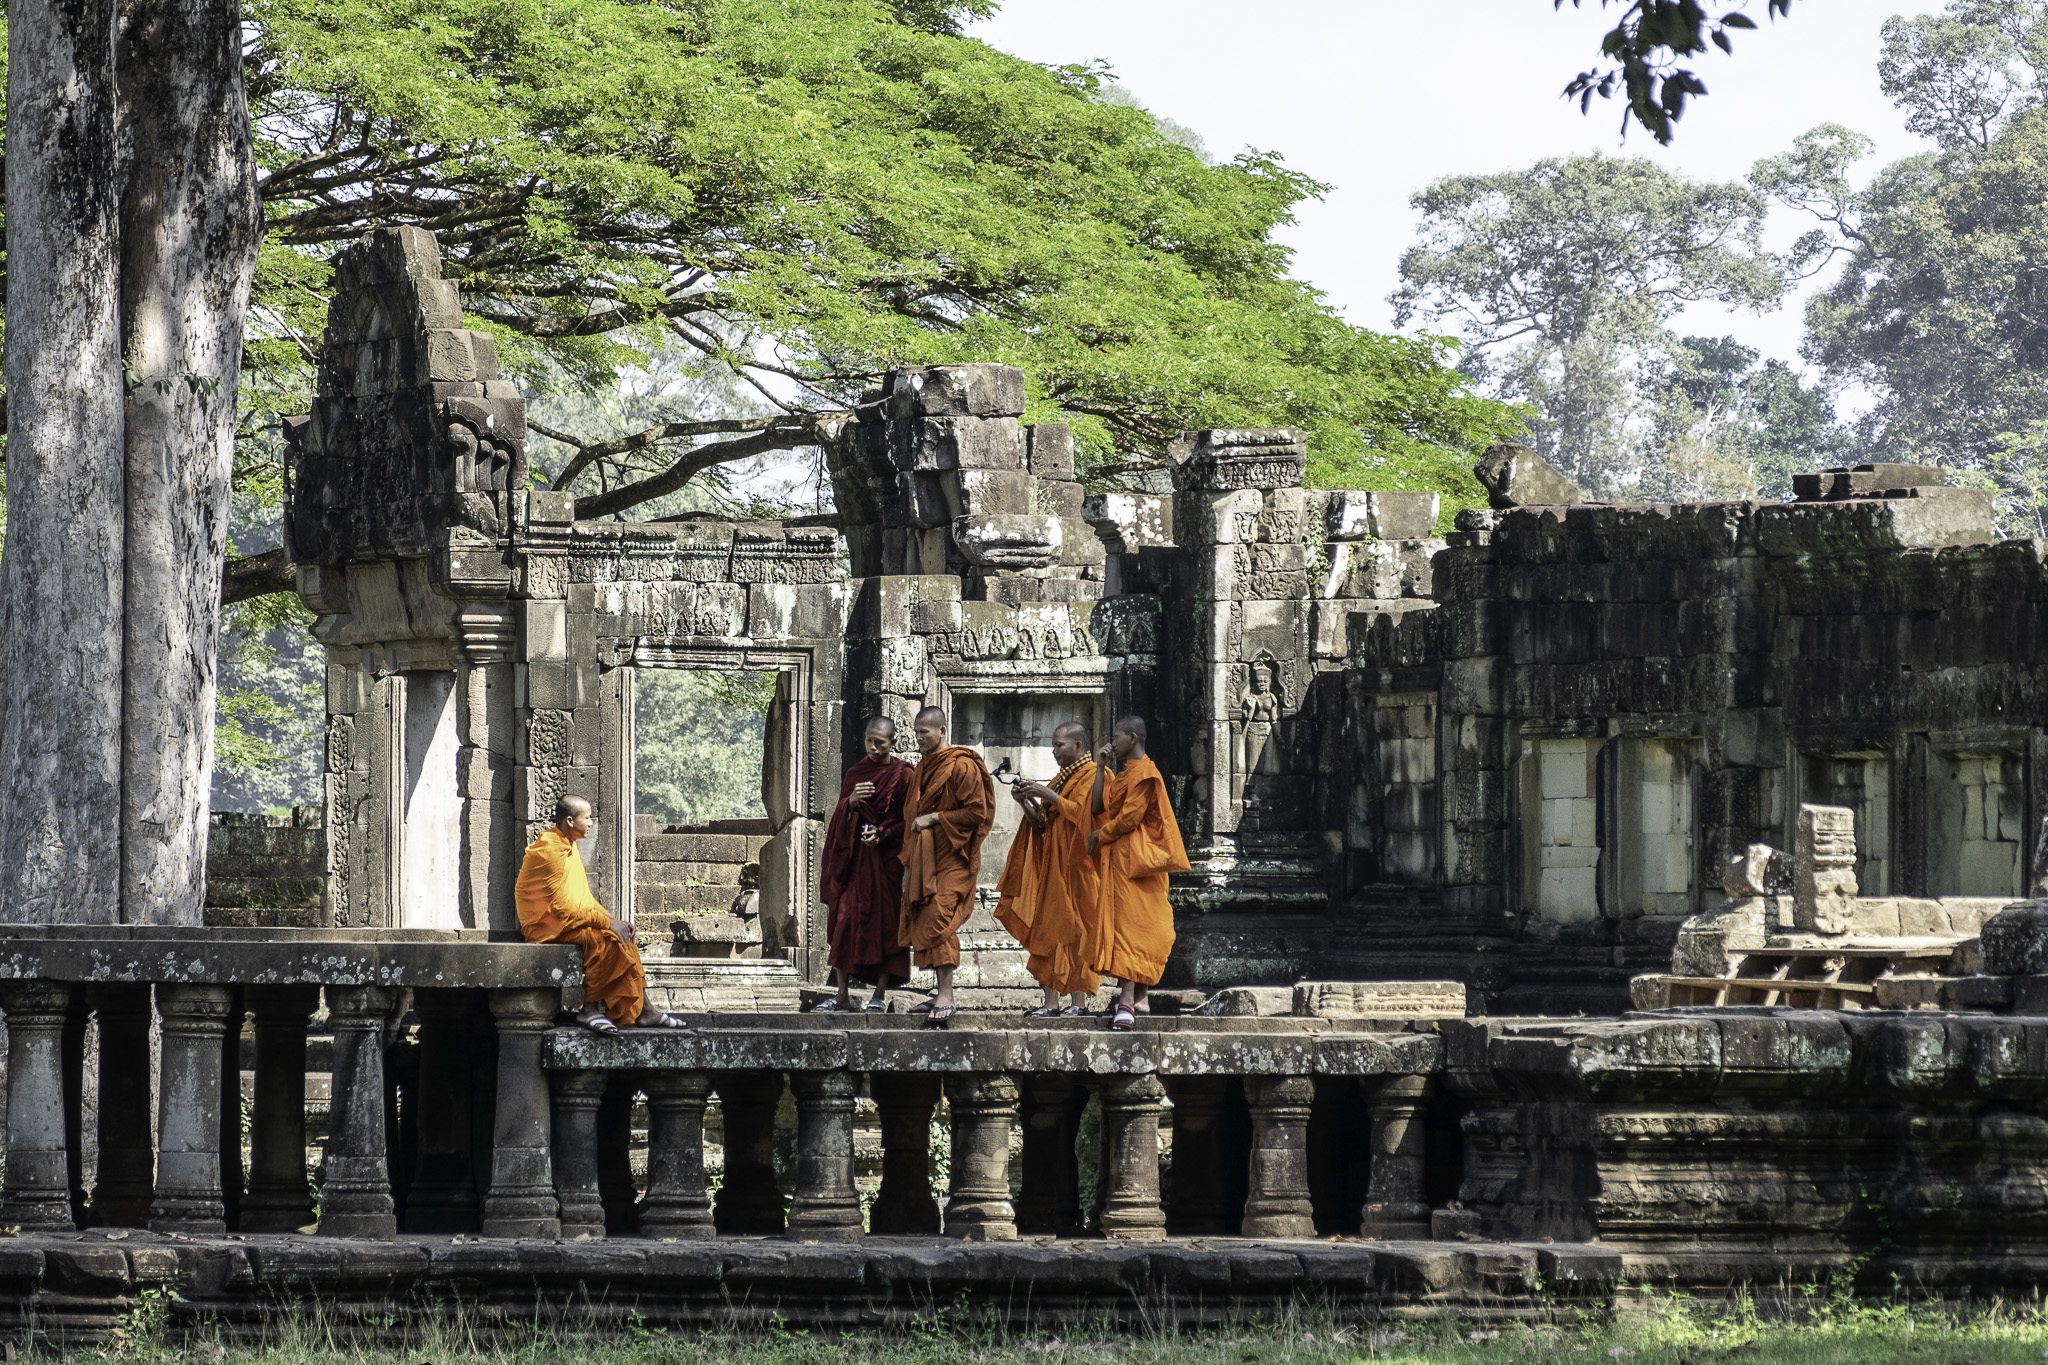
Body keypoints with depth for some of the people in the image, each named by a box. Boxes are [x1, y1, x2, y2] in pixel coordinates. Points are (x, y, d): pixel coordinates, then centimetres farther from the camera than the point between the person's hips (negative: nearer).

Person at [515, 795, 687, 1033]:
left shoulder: (568, 846, 14)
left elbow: (583, 896, 18)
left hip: (567, 921, 10)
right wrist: (605, 922, -19)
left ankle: (642, 1011, -9)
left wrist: (610, 920, 3)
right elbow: (561, 907, -22)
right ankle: (590, 1010, -23)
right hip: (545, 926, -10)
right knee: (603, 938, -29)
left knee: (622, 934, -6)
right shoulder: (551, 852, -18)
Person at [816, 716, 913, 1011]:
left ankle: (880, 995, -2)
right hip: (854, 855, 4)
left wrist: (884, 833, -16)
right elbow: (840, 817, 8)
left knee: (884, 920, -6)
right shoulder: (854, 774, 13)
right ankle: (842, 995, -1)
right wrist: (851, 801, -12)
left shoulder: (903, 776, 1)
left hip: (888, 855, -4)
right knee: (845, 919, -3)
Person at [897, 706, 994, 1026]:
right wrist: (908, 863, 21)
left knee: (939, 922, -17)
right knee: (924, 924, 6)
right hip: (923, 857, 9)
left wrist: (934, 818, -14)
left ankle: (946, 998, -19)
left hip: (951, 858, -9)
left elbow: (977, 812, -13)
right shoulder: (923, 767, 17)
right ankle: (941, 992, 12)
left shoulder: (962, 767, -10)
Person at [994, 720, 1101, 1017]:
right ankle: (1051, 1002, -1)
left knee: (1072, 931, -9)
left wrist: (1050, 797, -16)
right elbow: (1042, 824, 19)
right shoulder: (1062, 778, 21)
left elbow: (1082, 813, -19)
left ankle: (1079, 1000, -9)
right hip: (1052, 865, 8)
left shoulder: (1091, 776, -5)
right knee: (1049, 930, 2)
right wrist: (1026, 803, 4)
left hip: (1074, 867, -8)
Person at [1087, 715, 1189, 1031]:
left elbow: (1130, 818, -18)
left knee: (1131, 922, -14)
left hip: (1133, 857, -10)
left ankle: (1128, 1000, -21)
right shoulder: (1123, 774, 18)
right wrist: (1101, 768, 7)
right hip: (1116, 858, 10)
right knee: (1124, 922, 9)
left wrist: (1100, 835, -5)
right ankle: (1139, 998, 11)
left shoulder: (1144, 774, -13)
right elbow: (1099, 806, 11)